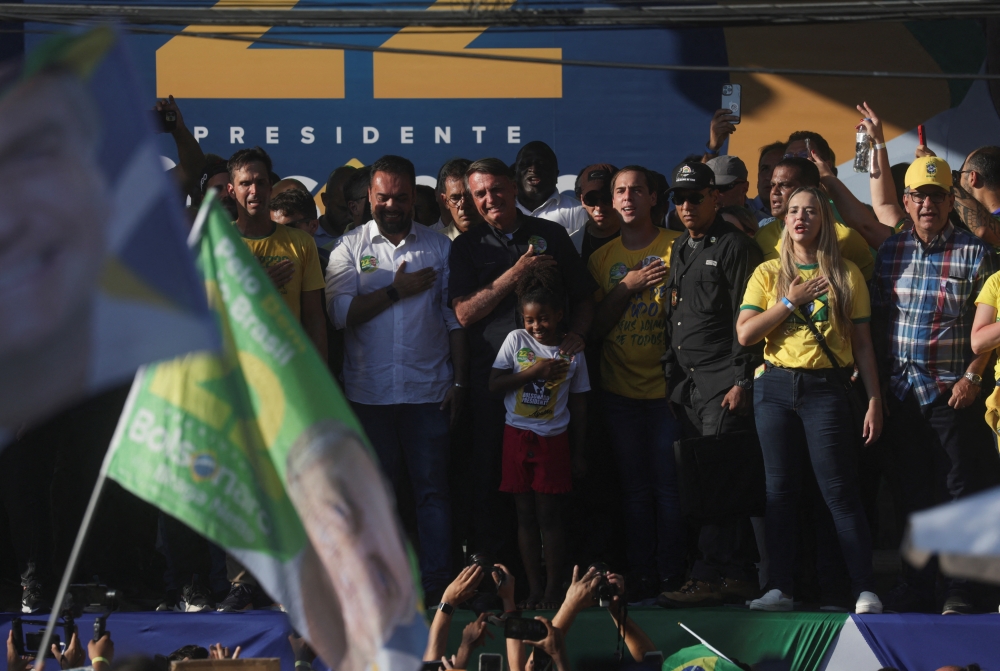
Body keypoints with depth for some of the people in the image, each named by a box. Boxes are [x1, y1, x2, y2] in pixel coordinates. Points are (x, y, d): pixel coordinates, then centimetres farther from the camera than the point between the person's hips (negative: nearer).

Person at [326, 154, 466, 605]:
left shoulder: (439, 247, 8)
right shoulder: (350, 248, 5)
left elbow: (454, 317, 6)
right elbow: (341, 313, -8)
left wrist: (459, 381, 0)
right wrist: (397, 290, -10)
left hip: (428, 391, 0)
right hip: (369, 393, 0)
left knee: (432, 488, -2)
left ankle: (437, 581, 0)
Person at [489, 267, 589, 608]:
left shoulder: (572, 352, 1)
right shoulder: (516, 340, 1)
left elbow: (579, 406, 7)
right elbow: (494, 384, -4)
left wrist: (578, 453, 7)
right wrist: (534, 372, -14)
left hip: (553, 439, -1)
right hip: (518, 436, 1)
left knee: (549, 516, -2)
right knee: (525, 516, 4)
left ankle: (553, 590, 2)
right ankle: (534, 590, 9)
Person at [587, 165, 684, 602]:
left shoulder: (678, 247, 1)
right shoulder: (602, 259, 11)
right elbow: (596, 327, 4)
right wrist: (628, 286, -7)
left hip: (666, 384, -3)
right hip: (620, 389, 3)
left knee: (669, 486, -4)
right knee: (635, 490, 5)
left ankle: (671, 576, 1)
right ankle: (642, 578, 8)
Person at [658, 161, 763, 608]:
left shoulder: (735, 246, -5)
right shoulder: (680, 250, 20)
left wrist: (742, 381, -15)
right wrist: (671, 377, 17)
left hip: (723, 381, -8)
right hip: (687, 383, 8)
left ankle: (710, 577, -12)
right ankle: (738, 576, 9)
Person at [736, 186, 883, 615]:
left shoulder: (845, 275, 5)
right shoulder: (768, 273, 9)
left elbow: (862, 343, 6)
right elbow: (745, 334, -1)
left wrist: (874, 400, 0)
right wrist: (790, 302, -9)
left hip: (826, 389, -2)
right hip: (775, 387, 2)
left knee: (840, 490, -7)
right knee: (780, 490, 4)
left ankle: (865, 591, -7)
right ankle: (780, 588, 9)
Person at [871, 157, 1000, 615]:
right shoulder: (889, 252, 9)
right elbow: (877, 320, 12)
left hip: (953, 393, -3)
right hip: (902, 393, 4)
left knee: (958, 490, -3)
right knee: (909, 491, 8)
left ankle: (959, 587, 3)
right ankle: (916, 585, 16)